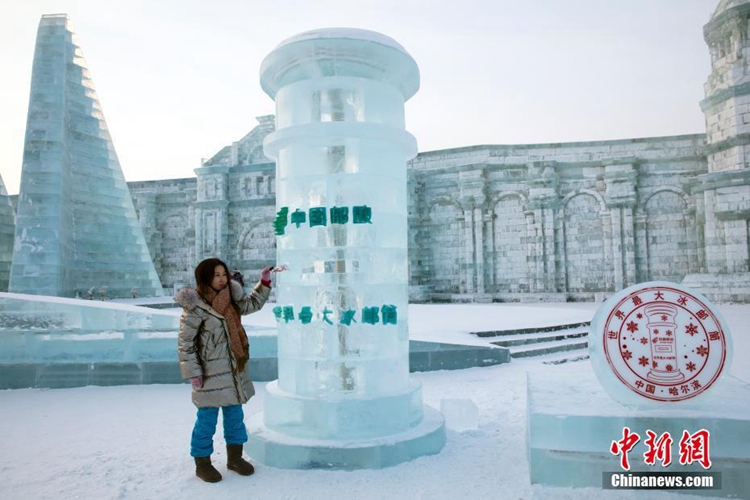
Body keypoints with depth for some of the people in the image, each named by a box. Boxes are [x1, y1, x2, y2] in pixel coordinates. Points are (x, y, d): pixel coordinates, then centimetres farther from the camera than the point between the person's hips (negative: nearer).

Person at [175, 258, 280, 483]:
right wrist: (193, 372, -16)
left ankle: (235, 457, 33)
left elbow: (252, 304, 21)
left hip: (234, 370, 7)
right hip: (210, 372, -7)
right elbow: (184, 342, -14)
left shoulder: (230, 300, 5)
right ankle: (202, 463, 24)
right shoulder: (195, 306, -16)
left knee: (235, 414, 17)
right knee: (207, 418, 4)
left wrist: (264, 282, 9)